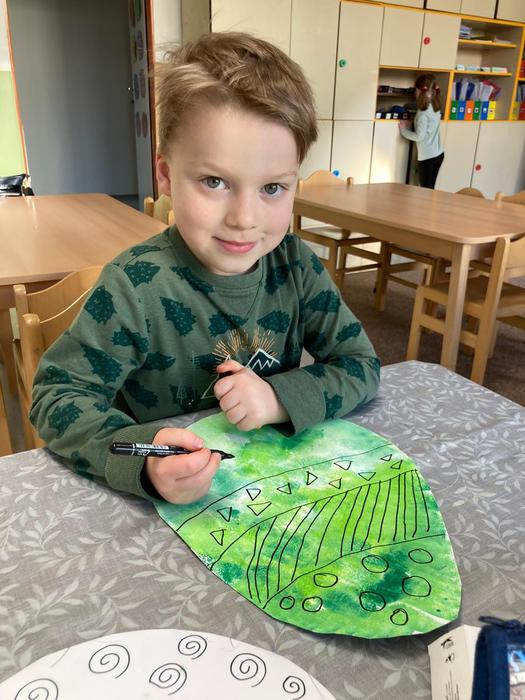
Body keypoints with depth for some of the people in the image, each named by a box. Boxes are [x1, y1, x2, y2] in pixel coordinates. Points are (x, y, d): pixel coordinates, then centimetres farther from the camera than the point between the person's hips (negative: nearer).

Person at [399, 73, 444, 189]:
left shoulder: (423, 112, -18)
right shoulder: (435, 107, 7)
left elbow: (419, 136, -19)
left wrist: (404, 130, -5)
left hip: (427, 157, -8)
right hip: (438, 154, 8)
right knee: (430, 188, 14)